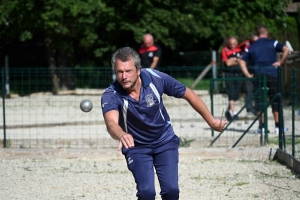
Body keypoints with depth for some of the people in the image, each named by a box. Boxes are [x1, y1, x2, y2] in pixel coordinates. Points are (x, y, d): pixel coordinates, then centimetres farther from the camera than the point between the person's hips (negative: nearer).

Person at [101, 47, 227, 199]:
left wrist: (211, 121, 0)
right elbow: (111, 122, -47)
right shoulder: (111, 95, -27)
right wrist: (122, 135, -71)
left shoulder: (156, 78, -22)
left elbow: (188, 94, -8)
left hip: (165, 141, 1)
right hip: (136, 147, -1)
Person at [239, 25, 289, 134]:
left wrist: (248, 74, 6)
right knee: (275, 100, 5)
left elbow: (242, 61, 8)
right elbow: (286, 49, -11)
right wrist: (280, 62, -4)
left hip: (258, 75, 2)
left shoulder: (251, 47, 12)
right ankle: (277, 126, 4)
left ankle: (262, 126, 0)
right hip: (272, 74, -2)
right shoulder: (272, 43, 4)